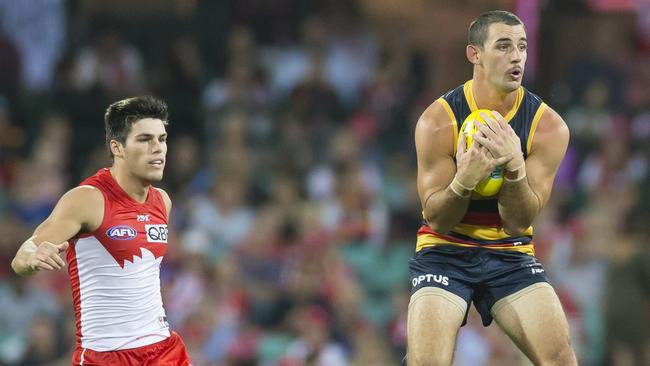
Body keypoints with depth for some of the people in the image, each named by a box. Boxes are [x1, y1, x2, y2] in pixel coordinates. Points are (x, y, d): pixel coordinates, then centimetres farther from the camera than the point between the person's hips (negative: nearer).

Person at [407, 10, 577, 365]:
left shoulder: (548, 126, -9)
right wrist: (464, 180, -33)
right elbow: (437, 219, -11)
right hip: (445, 251, -2)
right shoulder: (438, 120, -14)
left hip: (510, 253, 2)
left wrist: (514, 168, -31)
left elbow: (519, 222, -11)